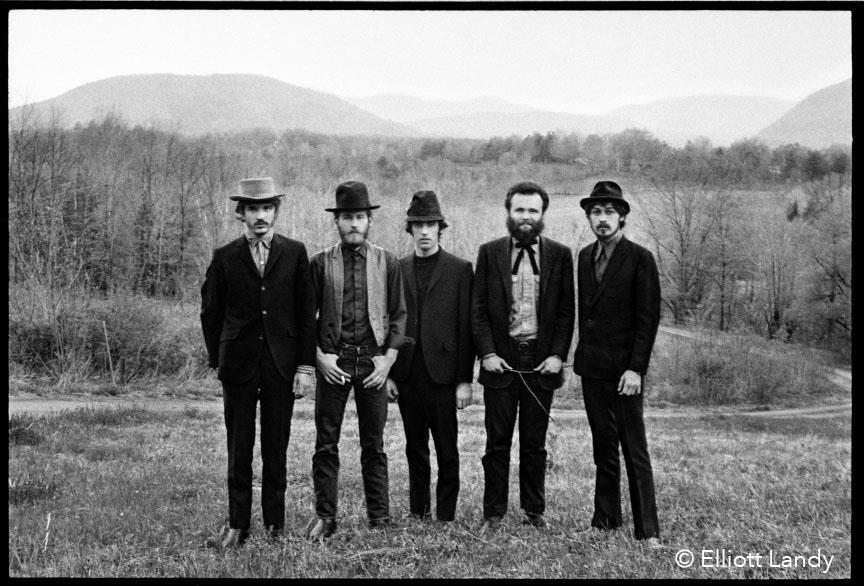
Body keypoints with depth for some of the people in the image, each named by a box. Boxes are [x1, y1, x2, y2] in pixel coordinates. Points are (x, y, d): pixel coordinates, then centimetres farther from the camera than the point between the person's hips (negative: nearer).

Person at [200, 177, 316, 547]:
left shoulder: (295, 253, 3)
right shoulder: (225, 258, 3)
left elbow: (306, 313, 3)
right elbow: (211, 314, 9)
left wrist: (305, 366, -2)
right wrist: (218, 361, 6)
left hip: (281, 366, 0)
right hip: (239, 365, 0)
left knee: (276, 450, 6)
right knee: (239, 451, 4)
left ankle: (274, 522, 17)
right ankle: (237, 524, 14)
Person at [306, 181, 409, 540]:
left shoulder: (387, 262, 5)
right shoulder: (321, 263, 3)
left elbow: (399, 315, 6)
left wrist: (388, 359, -3)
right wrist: (319, 355, -5)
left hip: (373, 361, 0)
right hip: (332, 361, 0)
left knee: (374, 446, 7)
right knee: (326, 445, 2)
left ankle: (380, 519, 15)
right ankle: (324, 517, 11)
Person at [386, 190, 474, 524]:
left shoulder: (459, 269, 0)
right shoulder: (397, 269, 9)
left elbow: (466, 328, -3)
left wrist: (465, 380, -7)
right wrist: (388, 372, 3)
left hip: (443, 373, -3)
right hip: (407, 374, 3)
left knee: (447, 452, 2)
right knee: (415, 449, 12)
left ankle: (446, 518, 10)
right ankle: (418, 514, 21)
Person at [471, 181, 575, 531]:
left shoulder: (560, 255, 5)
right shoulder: (490, 253, 4)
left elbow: (566, 312, 5)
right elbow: (478, 309, 3)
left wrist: (557, 354, -5)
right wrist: (487, 353, -7)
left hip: (542, 361, 1)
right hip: (500, 360, 0)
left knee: (535, 443, 7)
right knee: (497, 442, 3)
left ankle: (534, 510, 18)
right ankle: (493, 512, 12)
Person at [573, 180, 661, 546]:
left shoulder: (640, 259, -7)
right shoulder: (585, 256, 12)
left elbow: (648, 319, -10)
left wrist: (635, 368, -15)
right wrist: (582, 354, 8)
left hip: (623, 370, -6)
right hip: (591, 367, 6)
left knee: (634, 451, -3)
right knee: (603, 448, 12)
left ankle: (647, 531, 2)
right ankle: (605, 521, 21)